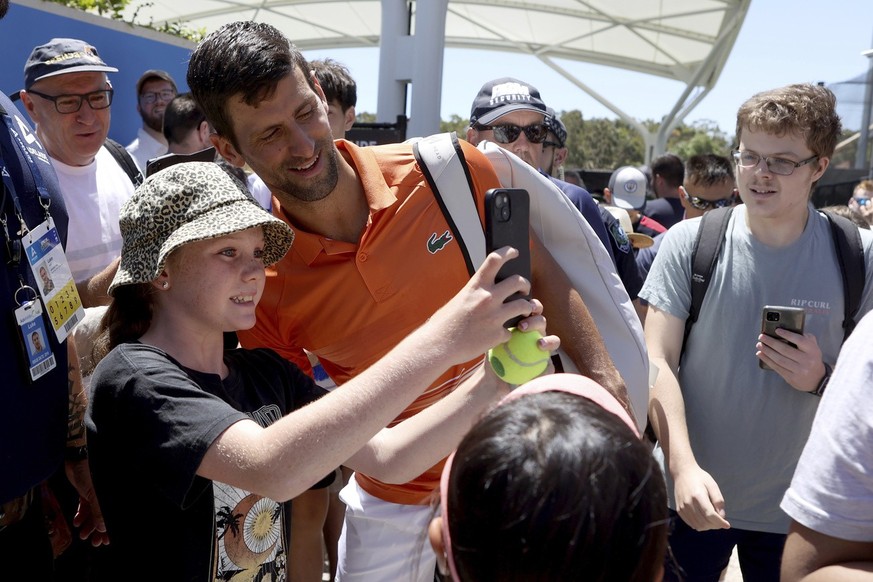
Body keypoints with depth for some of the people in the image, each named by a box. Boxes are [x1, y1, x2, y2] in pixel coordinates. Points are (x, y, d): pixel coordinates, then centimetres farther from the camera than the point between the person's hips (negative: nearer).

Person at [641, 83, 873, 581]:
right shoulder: (689, 242, -8)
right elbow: (659, 362, -9)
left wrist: (821, 379, -20)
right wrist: (683, 466, -21)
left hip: (797, 507, 1)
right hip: (693, 496, 0)